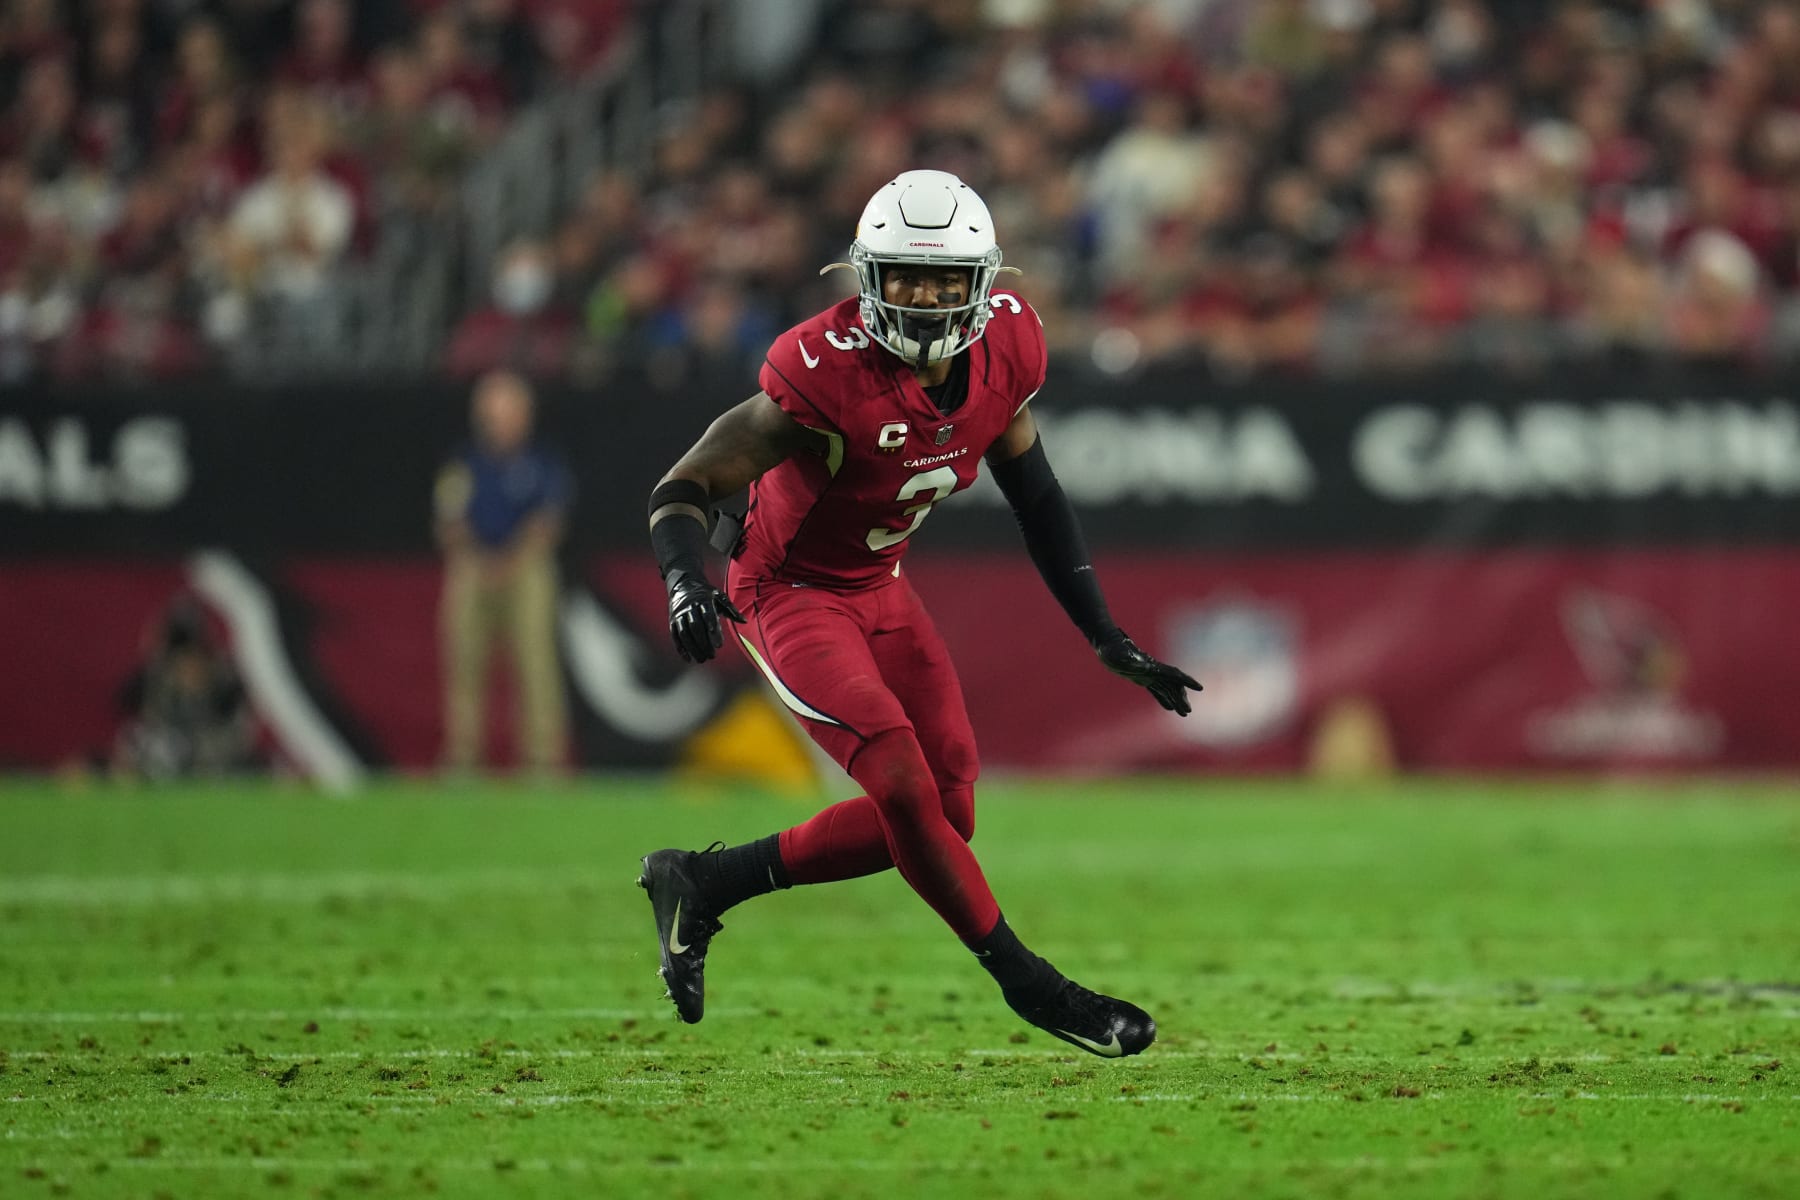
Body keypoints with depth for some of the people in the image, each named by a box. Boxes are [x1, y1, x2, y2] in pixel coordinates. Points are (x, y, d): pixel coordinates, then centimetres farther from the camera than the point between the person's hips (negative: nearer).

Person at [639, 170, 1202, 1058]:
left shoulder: (1005, 347, -12)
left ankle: (702, 883, 17)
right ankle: (1026, 983, -4)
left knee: (945, 816, 4)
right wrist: (687, 584, -46)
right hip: (792, 593, -7)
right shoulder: (829, 374, -31)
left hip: (880, 588, 7)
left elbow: (1035, 498, 5)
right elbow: (683, 490, -25)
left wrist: (1108, 640, 5)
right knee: (904, 784, -22)